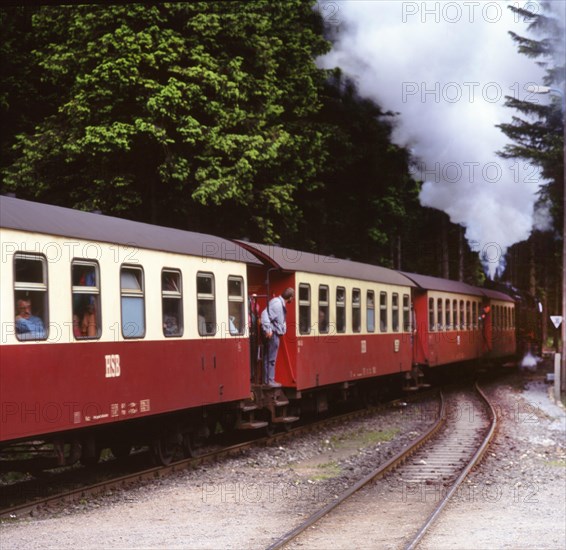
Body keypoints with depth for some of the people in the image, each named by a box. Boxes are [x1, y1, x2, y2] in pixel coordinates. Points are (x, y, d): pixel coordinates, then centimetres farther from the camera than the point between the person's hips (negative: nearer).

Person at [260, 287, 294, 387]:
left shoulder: (280, 303, 10)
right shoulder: (277, 303, -20)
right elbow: (265, 314, -27)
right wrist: (268, 330, -28)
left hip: (275, 333, 10)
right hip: (272, 334, -10)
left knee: (268, 357, 14)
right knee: (271, 358, -4)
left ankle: (267, 379, 20)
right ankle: (270, 380, 1)